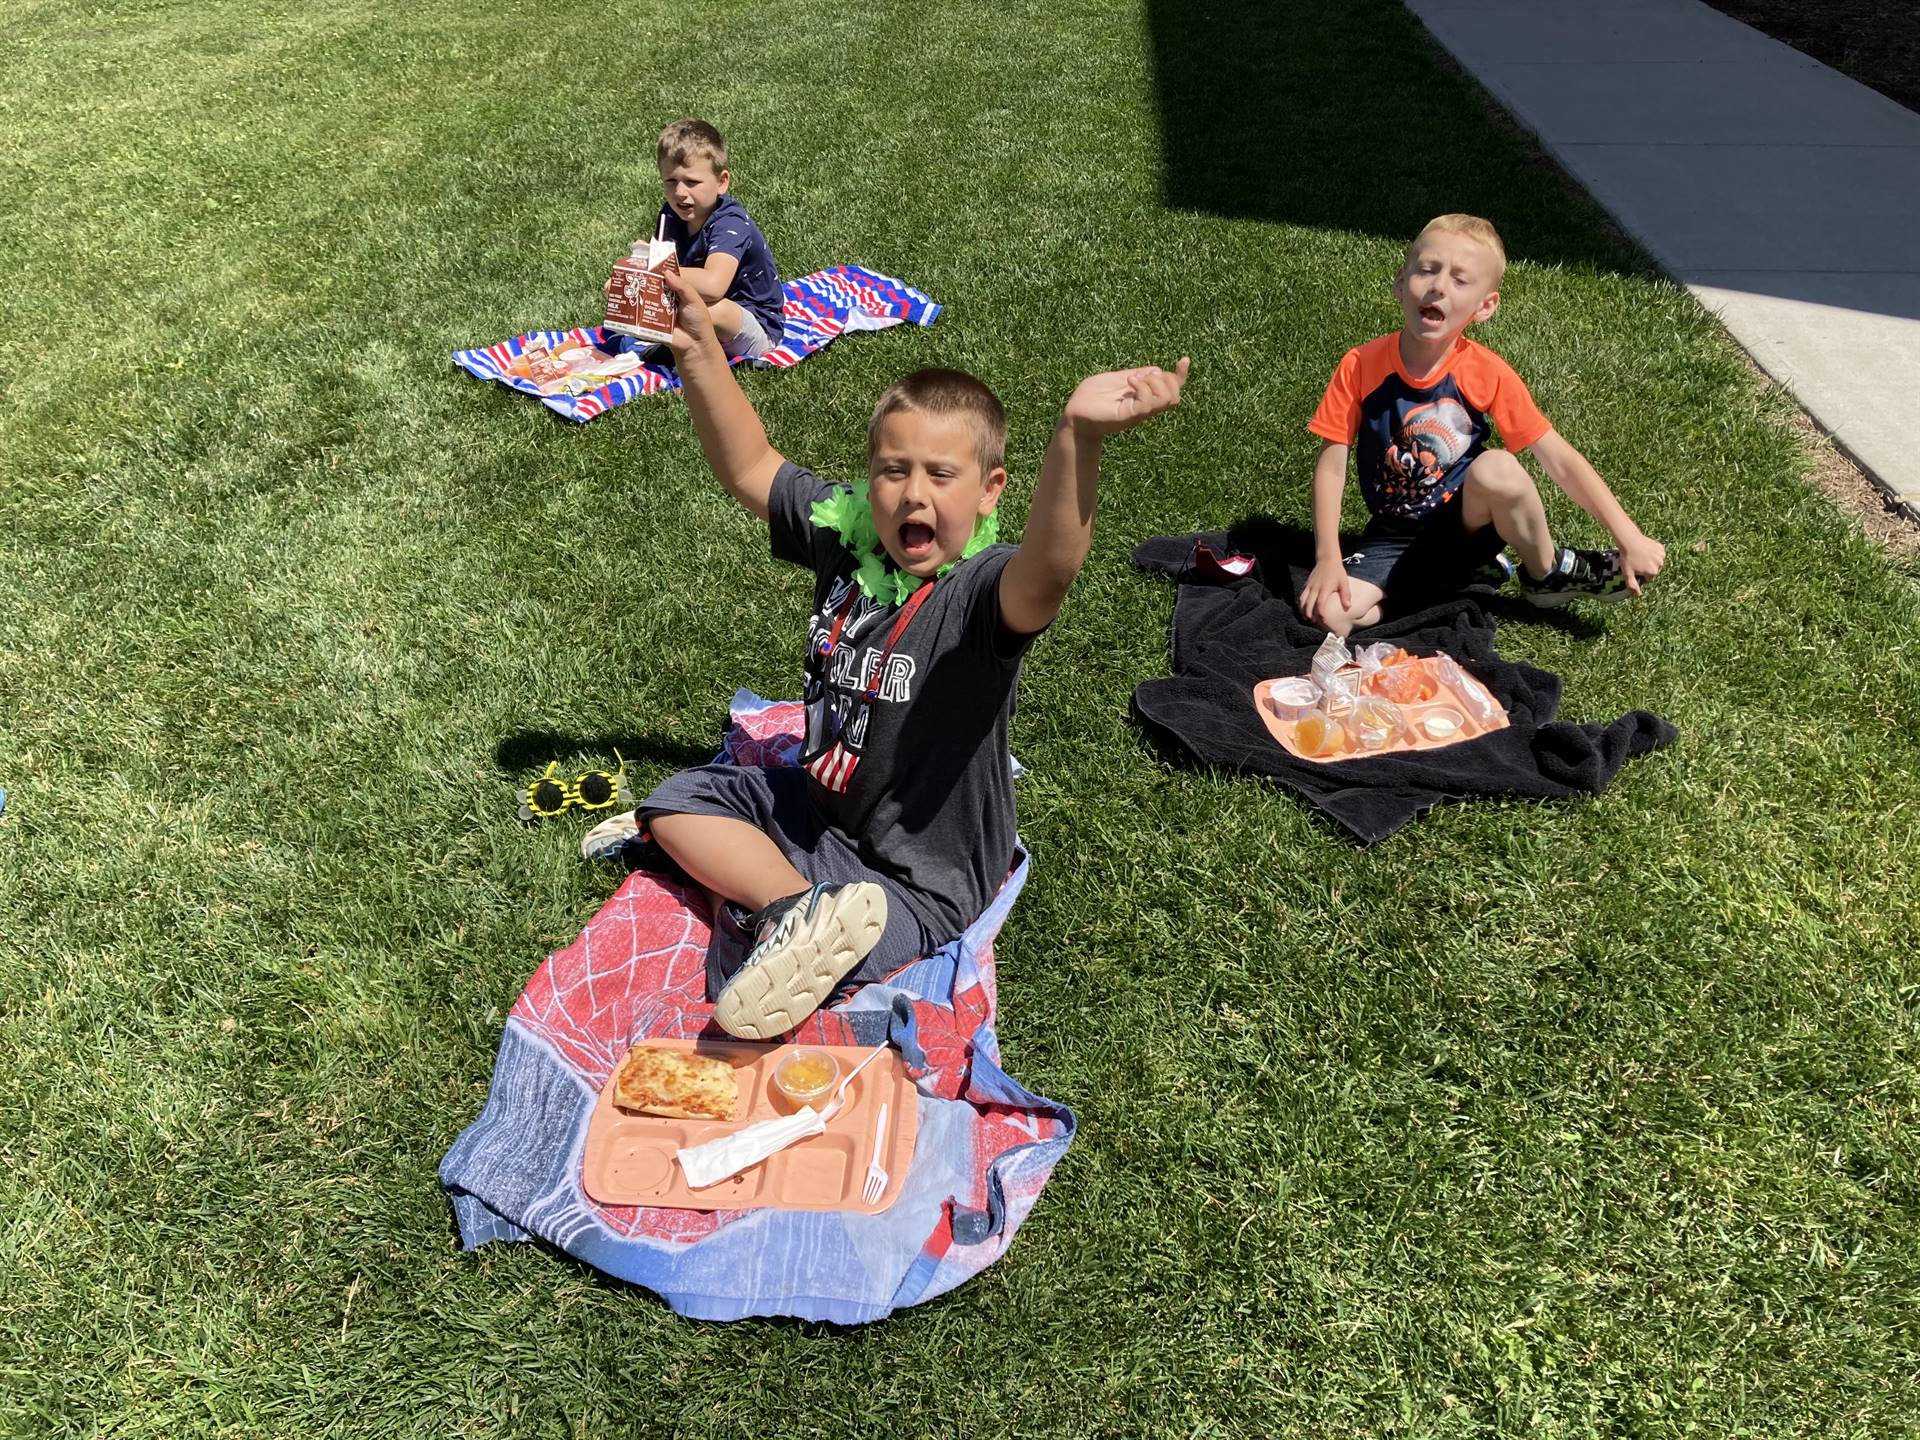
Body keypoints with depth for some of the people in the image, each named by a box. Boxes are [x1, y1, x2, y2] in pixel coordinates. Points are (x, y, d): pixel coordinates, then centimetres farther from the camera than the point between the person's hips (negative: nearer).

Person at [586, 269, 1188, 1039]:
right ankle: (795, 909, -8)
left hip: (914, 880, -8)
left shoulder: (984, 590, -27)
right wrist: (699, 349, -8)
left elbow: (1048, 570, -52)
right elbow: (748, 467, 5)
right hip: (817, 799, 8)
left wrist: (1078, 434, -69)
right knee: (677, 798, 11)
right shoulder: (845, 533, -7)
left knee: (739, 983, -21)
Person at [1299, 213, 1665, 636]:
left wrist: (1629, 538, -17)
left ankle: (1548, 573, -4)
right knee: (1327, 612, -23)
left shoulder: (1487, 373, -13)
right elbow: (1331, 464, -11)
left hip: (1464, 523, -2)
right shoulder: (1361, 366, -14)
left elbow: (1559, 460, -12)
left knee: (1497, 468, -35)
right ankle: (1470, 571, 1)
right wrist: (1327, 559, -21)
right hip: (1394, 538, 2)